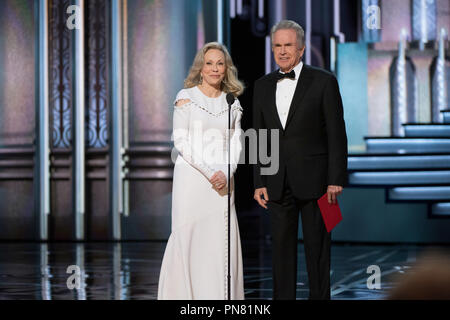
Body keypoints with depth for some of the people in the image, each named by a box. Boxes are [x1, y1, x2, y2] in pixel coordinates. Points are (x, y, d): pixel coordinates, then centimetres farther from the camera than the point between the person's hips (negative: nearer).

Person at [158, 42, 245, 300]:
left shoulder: (232, 103, 11)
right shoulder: (186, 97, -1)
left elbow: (236, 143, 7)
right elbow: (181, 141, -6)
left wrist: (226, 173, -11)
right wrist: (209, 172, -13)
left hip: (222, 182, 3)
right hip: (192, 178, -3)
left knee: (222, 242, 1)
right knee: (189, 238, -4)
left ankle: (221, 296, 6)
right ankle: (184, 293, 4)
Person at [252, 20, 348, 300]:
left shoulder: (323, 82, -2)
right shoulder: (263, 86, 11)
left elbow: (336, 134, -4)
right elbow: (259, 137, 12)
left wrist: (336, 180, -9)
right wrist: (259, 182, 7)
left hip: (314, 181, -4)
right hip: (278, 183, 4)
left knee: (317, 250, 2)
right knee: (282, 248, 7)